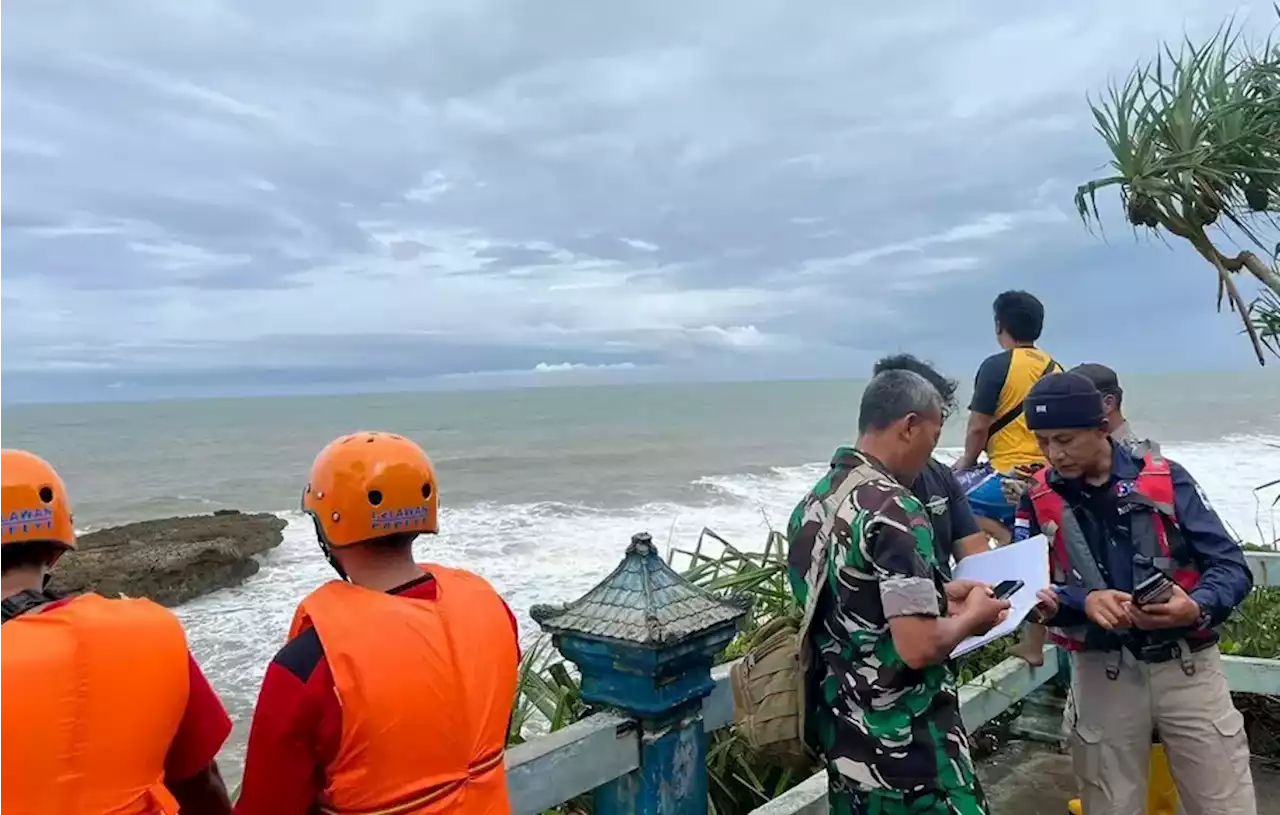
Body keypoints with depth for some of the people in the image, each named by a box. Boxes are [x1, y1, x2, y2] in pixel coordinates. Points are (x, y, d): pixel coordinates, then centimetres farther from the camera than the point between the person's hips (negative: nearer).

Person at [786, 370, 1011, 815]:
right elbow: (918, 647, -26)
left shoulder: (815, 500, 3)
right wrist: (972, 615, -7)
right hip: (904, 744, -8)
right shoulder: (894, 510, -23)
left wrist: (934, 593, 13)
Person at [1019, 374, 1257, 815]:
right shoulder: (1038, 500, -2)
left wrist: (1197, 609, -25)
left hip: (1187, 665, -1)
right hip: (1101, 672, 1)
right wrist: (1085, 602, -23)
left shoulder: (1166, 478, -5)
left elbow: (1232, 565, -5)